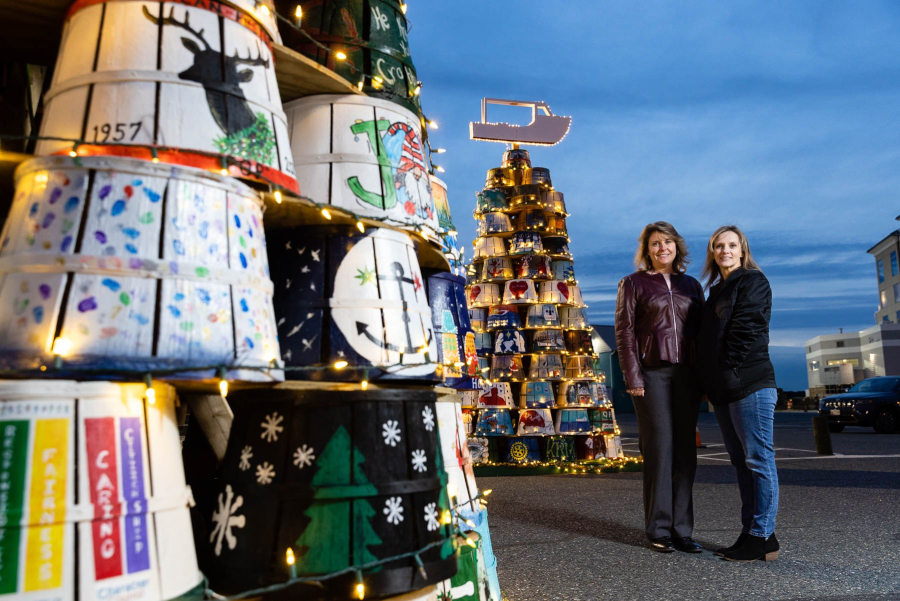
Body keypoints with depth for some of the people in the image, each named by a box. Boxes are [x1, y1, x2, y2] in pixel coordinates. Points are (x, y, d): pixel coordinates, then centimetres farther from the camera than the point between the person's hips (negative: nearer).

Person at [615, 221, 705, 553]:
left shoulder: (691, 285, 16)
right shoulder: (633, 283, 4)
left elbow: (700, 332, 14)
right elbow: (624, 332, -2)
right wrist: (633, 378, -10)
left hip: (686, 374, 4)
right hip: (652, 374, -4)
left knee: (685, 451, 5)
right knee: (659, 450, -2)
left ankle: (682, 529, 14)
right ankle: (659, 531, 8)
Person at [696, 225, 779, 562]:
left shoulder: (752, 281, -2)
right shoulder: (717, 291, 22)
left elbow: (747, 329, -13)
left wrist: (729, 370, -15)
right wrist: (709, 380, 11)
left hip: (749, 384, -9)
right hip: (723, 389, 9)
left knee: (758, 459, -5)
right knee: (741, 461, 11)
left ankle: (762, 537, 0)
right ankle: (750, 533, 18)